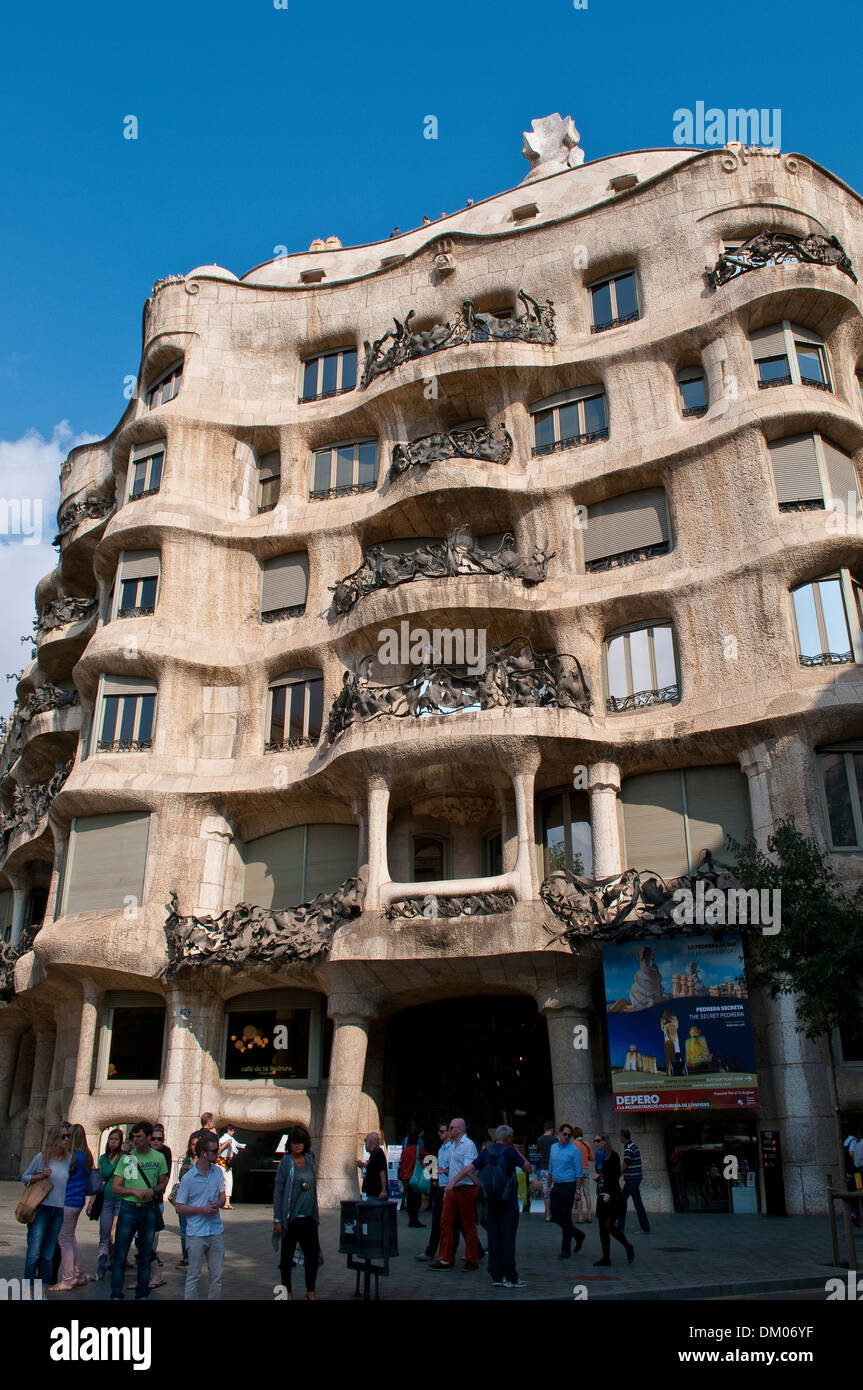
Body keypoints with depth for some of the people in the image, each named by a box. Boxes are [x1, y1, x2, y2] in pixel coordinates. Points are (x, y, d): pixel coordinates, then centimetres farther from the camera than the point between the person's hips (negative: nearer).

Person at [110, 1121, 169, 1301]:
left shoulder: (159, 1157, 4)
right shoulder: (126, 1158, 1)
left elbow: (163, 1183, 11)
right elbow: (116, 1188, 0)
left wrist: (154, 1190, -11)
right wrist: (135, 1192, -16)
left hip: (149, 1210, 1)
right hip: (128, 1209, -1)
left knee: (145, 1257, 8)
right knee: (120, 1255, 0)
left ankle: (142, 1294, 20)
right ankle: (116, 1294, 11)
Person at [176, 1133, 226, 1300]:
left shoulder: (218, 1172, 7)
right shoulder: (188, 1178, -8)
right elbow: (179, 1208, -5)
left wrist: (217, 1204, -11)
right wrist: (202, 1209, -16)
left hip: (216, 1231, 4)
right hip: (196, 1233, -4)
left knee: (217, 1276, 8)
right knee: (194, 1276, 2)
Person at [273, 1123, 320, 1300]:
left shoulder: (310, 1159, 6)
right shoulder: (286, 1162, -8)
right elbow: (278, 1191, -8)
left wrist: (316, 1212, 15)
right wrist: (277, 1219, -10)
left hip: (309, 1217, 4)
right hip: (291, 1217, -4)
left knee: (313, 1253, 3)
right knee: (287, 1255, 7)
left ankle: (310, 1291, 18)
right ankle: (287, 1290, 23)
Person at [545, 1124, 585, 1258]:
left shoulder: (574, 1150, -9)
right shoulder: (553, 1148, 10)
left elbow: (579, 1173, -10)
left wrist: (577, 1191, -15)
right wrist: (548, 1186, 15)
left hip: (568, 1186, -7)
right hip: (556, 1187, 7)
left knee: (565, 1218, -3)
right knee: (555, 1217, 9)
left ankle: (565, 1250, 8)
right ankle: (578, 1235, 28)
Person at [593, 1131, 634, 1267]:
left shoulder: (613, 1156, -9)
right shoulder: (600, 1156, 13)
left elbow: (615, 1176, -15)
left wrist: (609, 1194, -21)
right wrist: (597, 1176, 1)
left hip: (612, 1197, -8)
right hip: (601, 1196, 8)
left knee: (610, 1226, -10)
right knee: (602, 1228, 6)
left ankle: (629, 1248, 11)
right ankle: (606, 1258, 11)